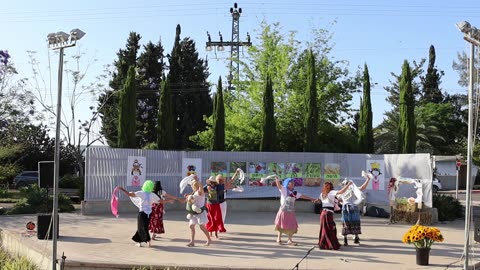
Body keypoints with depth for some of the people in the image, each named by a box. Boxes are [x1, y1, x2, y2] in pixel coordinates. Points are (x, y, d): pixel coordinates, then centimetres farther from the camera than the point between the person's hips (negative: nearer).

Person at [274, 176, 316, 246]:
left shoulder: (294, 193, 12)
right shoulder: (284, 190, -5)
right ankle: (279, 239, 15)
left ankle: (290, 240, 17)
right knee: (281, 226, 1)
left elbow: (303, 196, 20)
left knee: (292, 227, 6)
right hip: (283, 211, -6)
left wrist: (311, 199, 23)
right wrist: (277, 179, -41)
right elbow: (279, 185, -22)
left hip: (291, 212, 6)